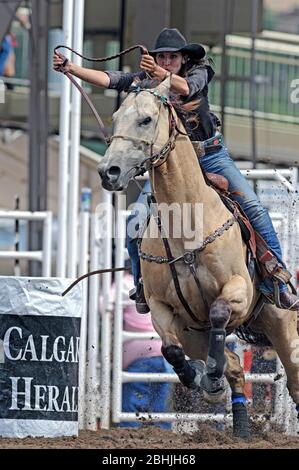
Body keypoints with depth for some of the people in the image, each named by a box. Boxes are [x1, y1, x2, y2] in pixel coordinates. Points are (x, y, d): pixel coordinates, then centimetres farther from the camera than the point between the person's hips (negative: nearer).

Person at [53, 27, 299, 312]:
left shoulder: (198, 73, -6)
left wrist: (161, 74, -49)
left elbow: (185, 88, -28)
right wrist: (69, 68, -21)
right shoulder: (144, 80, 1)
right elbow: (108, 79, -8)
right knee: (137, 222, -15)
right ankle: (143, 287, 5)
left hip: (210, 154, -1)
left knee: (255, 209, -13)